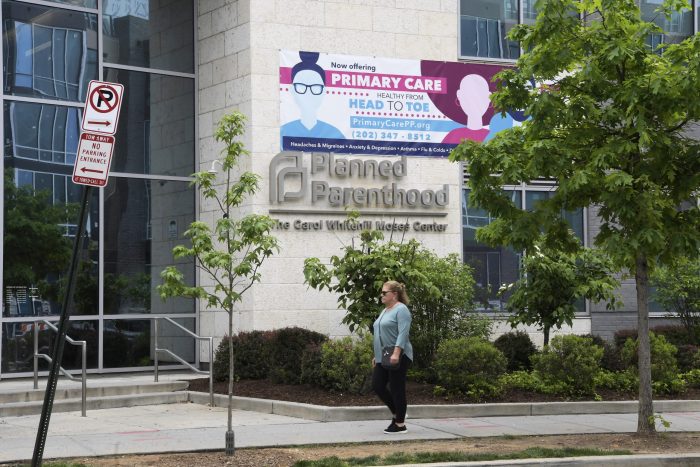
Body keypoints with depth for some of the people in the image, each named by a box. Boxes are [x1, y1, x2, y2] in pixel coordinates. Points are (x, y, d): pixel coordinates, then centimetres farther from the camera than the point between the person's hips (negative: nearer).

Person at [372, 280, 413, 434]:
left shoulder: (401, 310, -12)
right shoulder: (385, 310, 17)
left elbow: (403, 334, -22)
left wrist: (396, 353, -30)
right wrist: (376, 356, 22)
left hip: (398, 358, -9)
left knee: (397, 390, -4)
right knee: (377, 386, 5)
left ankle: (400, 424, 5)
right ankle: (397, 413, 20)